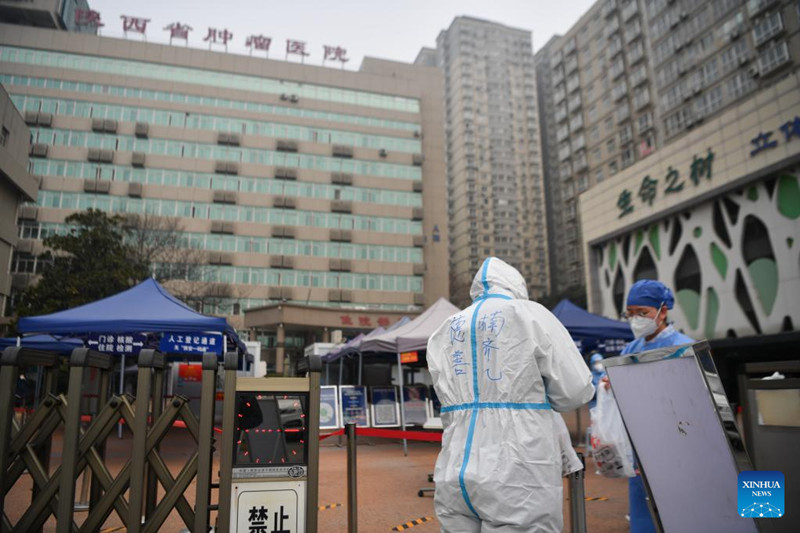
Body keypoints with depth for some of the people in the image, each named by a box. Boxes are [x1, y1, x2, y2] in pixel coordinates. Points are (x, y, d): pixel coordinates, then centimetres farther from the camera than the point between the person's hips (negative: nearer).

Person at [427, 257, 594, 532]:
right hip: (518, 475, -4)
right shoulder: (532, 314, 0)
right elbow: (576, 391, 0)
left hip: (455, 474, 5)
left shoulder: (444, 331, 13)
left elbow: (451, 396, 7)